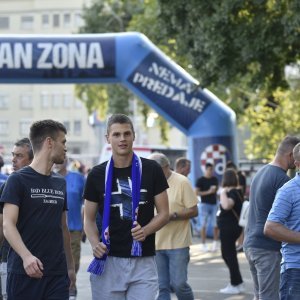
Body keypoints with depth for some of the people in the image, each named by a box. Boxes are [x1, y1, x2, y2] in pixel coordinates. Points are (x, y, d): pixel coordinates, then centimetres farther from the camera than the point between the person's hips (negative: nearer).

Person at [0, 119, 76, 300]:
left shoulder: (60, 183, 15)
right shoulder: (18, 180, -3)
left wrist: (70, 266, 18)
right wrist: (26, 256, -26)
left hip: (57, 273, 5)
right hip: (24, 273, -5)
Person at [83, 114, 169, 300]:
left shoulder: (151, 170, 2)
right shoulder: (97, 175, 5)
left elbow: (164, 213, 4)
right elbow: (89, 219, 9)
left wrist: (146, 230, -16)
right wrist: (95, 243, -11)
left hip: (143, 261, -1)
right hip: (109, 261, 1)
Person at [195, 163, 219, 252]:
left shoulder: (215, 179, 12)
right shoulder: (200, 180, -1)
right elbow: (197, 192, -8)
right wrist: (208, 192, -15)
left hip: (214, 203, 4)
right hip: (205, 204, -4)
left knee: (215, 225, -2)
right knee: (203, 225, -2)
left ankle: (215, 243, 10)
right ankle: (204, 244, 4)